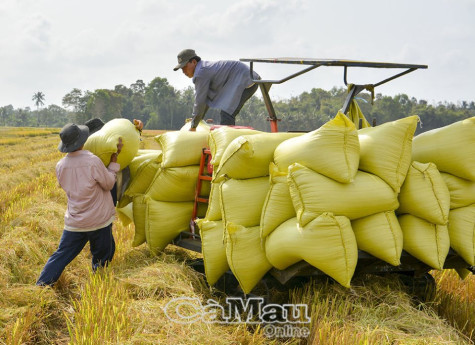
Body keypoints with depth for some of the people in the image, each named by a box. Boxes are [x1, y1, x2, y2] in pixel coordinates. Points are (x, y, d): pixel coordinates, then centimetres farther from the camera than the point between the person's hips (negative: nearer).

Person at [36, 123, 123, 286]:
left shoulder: (60, 166, -3)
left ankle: (41, 285, 11)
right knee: (101, 257, 14)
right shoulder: (93, 161, -19)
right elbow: (108, 184, -6)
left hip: (74, 222, 4)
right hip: (99, 220, -4)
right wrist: (114, 157, -1)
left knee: (61, 255, 13)